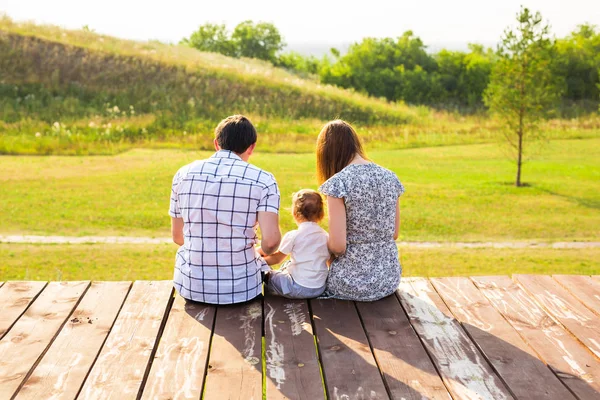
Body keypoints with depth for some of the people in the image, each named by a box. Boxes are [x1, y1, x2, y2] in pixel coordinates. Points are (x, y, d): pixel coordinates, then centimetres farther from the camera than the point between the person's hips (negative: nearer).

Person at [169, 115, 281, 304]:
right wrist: (264, 252, 6)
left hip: (191, 288, 2)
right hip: (241, 289, -2)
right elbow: (271, 240, -18)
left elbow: (177, 236, 7)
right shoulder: (263, 180, -8)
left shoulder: (183, 174, 1)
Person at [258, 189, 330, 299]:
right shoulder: (325, 236, 2)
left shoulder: (293, 236, -12)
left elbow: (277, 258, -1)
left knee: (267, 276, 11)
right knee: (287, 265, 27)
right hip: (320, 289, 6)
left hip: (299, 289, -6)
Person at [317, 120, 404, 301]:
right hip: (389, 281, 6)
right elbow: (394, 234, 9)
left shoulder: (338, 183, -17)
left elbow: (338, 245, -18)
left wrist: (326, 244, 3)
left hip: (352, 283, -6)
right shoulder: (390, 177, 1)